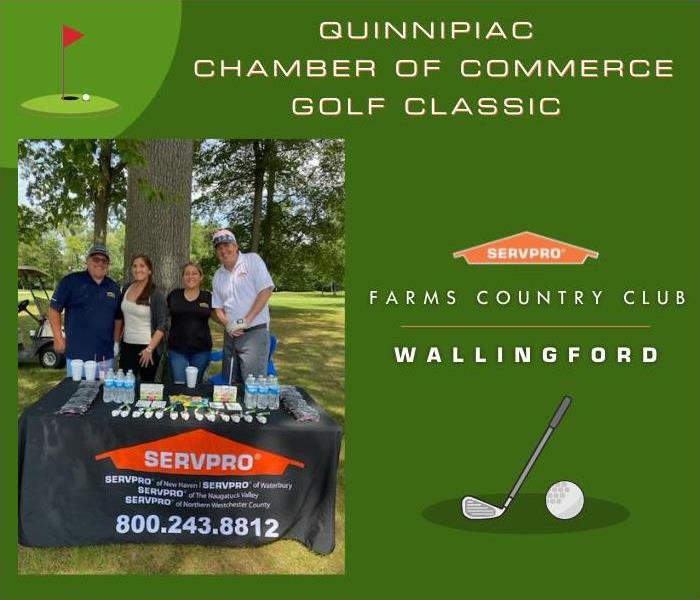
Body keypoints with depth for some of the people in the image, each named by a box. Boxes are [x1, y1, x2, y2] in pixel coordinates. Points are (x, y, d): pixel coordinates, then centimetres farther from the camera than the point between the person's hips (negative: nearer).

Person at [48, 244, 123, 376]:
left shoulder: (113, 287, 12)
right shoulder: (71, 281, -3)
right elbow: (54, 309, -1)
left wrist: (116, 342, 12)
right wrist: (58, 337, -5)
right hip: (77, 354, -4)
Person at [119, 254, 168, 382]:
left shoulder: (156, 294, -9)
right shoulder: (126, 289, 5)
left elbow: (162, 325, -11)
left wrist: (150, 349, -17)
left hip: (148, 347, -4)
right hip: (127, 346, 4)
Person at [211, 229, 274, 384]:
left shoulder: (252, 260, -4)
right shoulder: (218, 276, 13)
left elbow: (266, 290, -12)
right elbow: (218, 307, 15)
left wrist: (246, 320, -16)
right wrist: (227, 324, -7)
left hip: (254, 332, -6)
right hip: (231, 335, 6)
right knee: (230, 383, 11)